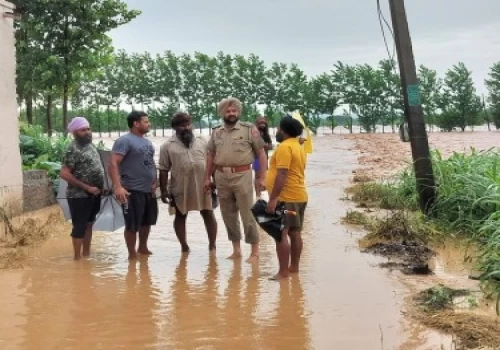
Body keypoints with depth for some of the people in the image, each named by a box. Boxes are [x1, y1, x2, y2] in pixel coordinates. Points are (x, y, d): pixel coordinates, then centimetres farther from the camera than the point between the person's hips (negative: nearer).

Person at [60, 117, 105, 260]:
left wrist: (102, 186, 10)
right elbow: (65, 174, -21)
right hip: (80, 196, -8)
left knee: (89, 224, 16)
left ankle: (86, 254, 27)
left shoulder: (91, 145, 10)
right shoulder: (73, 150, -16)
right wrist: (87, 187, -20)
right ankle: (77, 258, 7)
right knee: (79, 226, -1)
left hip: (94, 194, 8)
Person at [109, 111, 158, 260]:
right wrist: (117, 187, -29)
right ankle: (132, 254, 12)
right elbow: (113, 163, -20)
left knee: (147, 221, 18)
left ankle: (143, 248, 34)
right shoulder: (124, 141, -11)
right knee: (132, 225, 0)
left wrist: (155, 182, 12)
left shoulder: (147, 142, 14)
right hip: (133, 191, -8)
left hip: (149, 191, 8)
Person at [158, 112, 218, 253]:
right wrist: (164, 190, -5)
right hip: (180, 188, -1)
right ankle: (184, 246, 21)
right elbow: (163, 170, -1)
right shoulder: (168, 146, -1)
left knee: (208, 214, 3)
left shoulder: (202, 142, 8)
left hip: (203, 186, 1)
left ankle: (212, 245, 13)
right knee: (180, 216, 8)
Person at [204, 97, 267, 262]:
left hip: (241, 176, -5)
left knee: (247, 214, -3)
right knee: (228, 215, 11)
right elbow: (211, 155, 17)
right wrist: (207, 177, 14)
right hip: (221, 177, 5)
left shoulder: (249, 129, -4)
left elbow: (261, 153, -4)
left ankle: (255, 251, 6)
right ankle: (236, 249, 22)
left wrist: (263, 177, -9)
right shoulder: (216, 132, 9)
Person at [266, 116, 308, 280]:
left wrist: (273, 198, -22)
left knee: (281, 234, -9)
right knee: (294, 233, 13)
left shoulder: (284, 147, -15)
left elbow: (282, 175, -22)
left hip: (286, 198, -10)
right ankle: (294, 267, 20)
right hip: (299, 195, 10)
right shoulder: (298, 147, 16)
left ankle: (283, 272, -9)